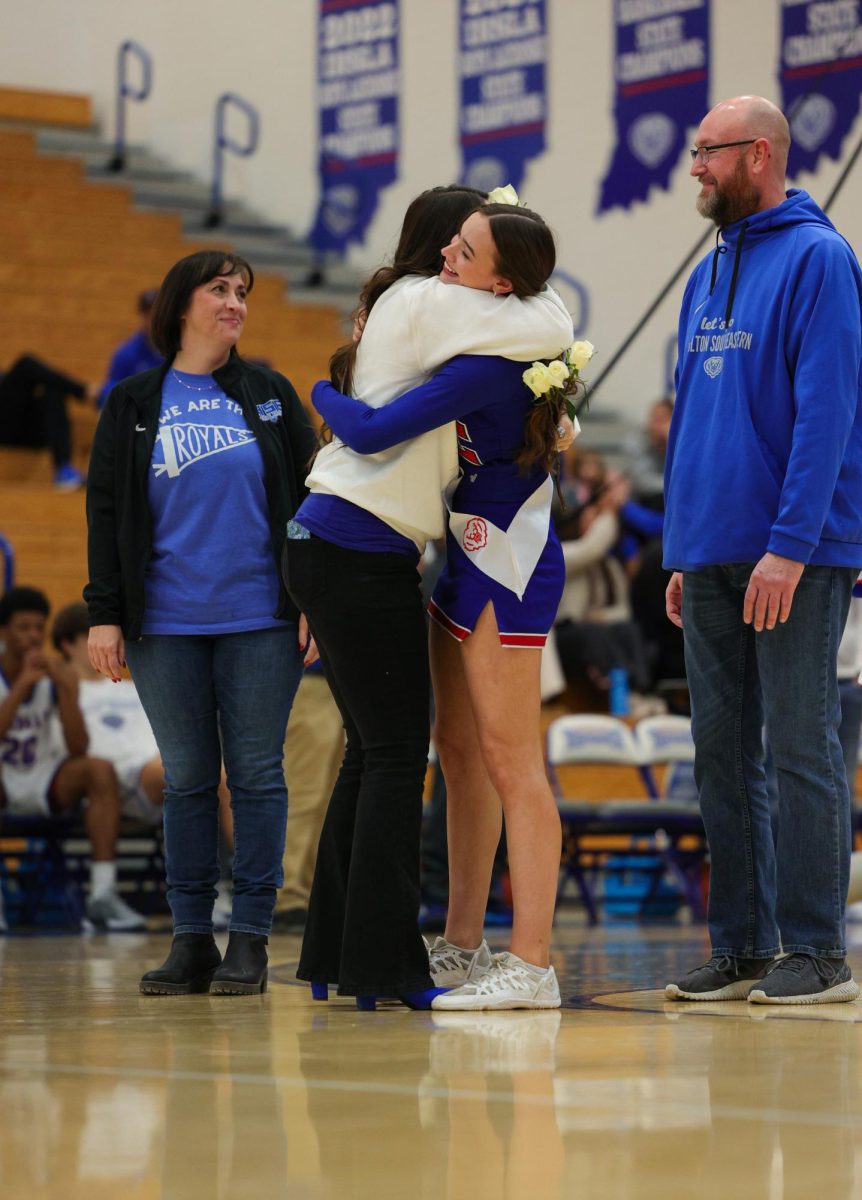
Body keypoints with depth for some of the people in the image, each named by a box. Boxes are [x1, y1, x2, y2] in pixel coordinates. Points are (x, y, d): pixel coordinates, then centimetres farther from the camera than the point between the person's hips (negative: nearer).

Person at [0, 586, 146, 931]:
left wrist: (65, 688, -24)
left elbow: (78, 749, -13)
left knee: (100, 769, -26)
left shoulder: (59, 674, -4)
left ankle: (103, 894, -31)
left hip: (46, 780, 3)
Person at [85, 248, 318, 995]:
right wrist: (104, 613, 0)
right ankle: (191, 940, 8)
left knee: (256, 774, -2)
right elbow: (106, 510, 7)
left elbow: (310, 494, 8)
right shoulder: (134, 405, 8)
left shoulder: (270, 394, 9)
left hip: (261, 623, 0)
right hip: (165, 626, 0)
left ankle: (250, 939, 2)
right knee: (187, 780, 4)